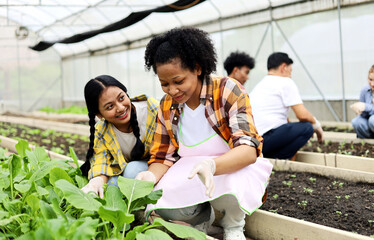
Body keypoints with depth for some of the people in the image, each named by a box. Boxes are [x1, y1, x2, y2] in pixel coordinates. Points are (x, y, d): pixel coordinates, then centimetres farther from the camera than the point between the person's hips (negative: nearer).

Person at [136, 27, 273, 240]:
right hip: (191, 171, 4)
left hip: (235, 169, -4)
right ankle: (203, 217, 9)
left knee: (229, 185, -39)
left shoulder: (228, 91, -18)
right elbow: (163, 157, 1)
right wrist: (151, 176, -25)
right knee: (162, 203, -27)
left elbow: (249, 150, -28)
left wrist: (211, 166, -49)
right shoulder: (166, 107, -3)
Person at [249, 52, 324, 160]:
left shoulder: (260, 84, 26)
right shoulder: (286, 82, 0)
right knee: (307, 127, -1)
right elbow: (302, 115, -7)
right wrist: (316, 124, 14)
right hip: (264, 140, -9)